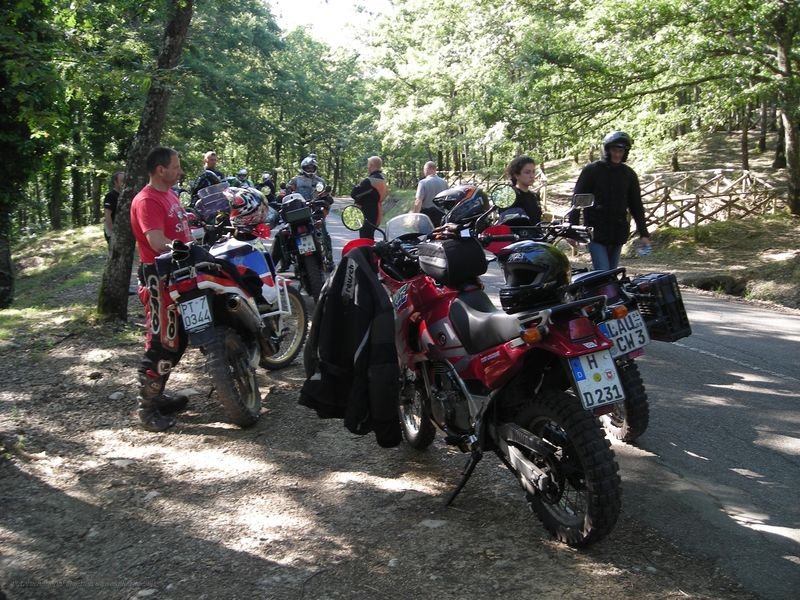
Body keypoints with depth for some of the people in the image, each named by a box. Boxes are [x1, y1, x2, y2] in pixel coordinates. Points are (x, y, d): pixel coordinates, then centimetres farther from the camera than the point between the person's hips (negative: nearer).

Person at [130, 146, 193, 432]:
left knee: (177, 340, 18)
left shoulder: (170, 195, 15)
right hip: (160, 278, -10)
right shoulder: (146, 201, -16)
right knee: (161, 344, -9)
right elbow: (159, 244, -27)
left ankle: (157, 394, 30)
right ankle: (147, 408, -1)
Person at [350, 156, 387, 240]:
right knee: (370, 241, 18)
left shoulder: (369, 181, -20)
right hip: (377, 217, 10)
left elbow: (353, 194, -19)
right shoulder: (383, 179, 11)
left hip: (367, 217, -10)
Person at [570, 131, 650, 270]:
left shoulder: (629, 174, 9)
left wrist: (643, 234, 8)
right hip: (596, 233, -4)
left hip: (618, 235, 4)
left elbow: (636, 205, 13)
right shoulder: (591, 170, -2)